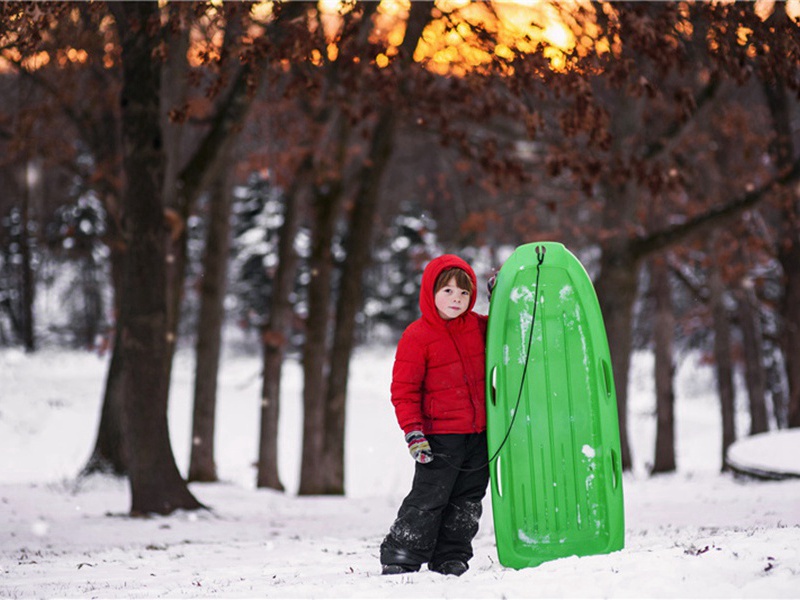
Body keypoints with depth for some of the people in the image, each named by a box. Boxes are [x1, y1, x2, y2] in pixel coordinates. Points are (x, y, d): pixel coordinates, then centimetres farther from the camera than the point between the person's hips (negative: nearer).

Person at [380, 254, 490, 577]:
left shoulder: (478, 327, 5)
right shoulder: (417, 336, -11)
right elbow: (403, 389, -9)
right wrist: (413, 431, -17)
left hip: (478, 433, 6)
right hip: (440, 436, -6)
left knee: (467, 502, 11)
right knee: (428, 500, -5)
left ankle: (451, 560, 20)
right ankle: (398, 560, 4)